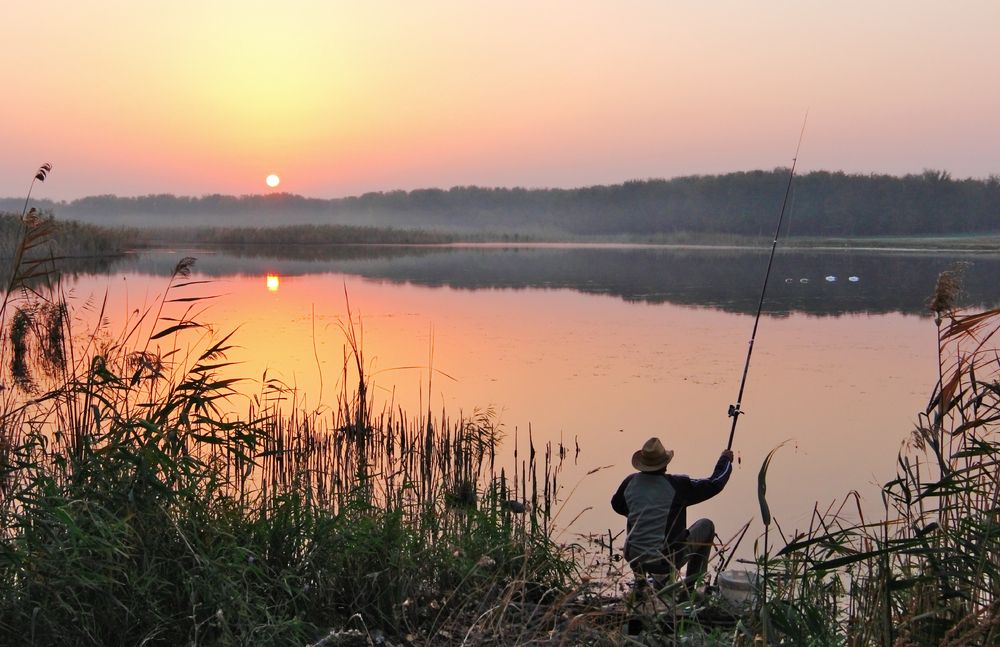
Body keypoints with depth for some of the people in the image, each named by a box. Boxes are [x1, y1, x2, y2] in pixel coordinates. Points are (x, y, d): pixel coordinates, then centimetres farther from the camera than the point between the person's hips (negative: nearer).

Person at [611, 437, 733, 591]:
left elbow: (617, 505, 19)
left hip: (634, 559, 4)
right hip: (665, 562, -4)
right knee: (707, 526, 14)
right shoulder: (677, 485, -14)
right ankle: (690, 587, 16)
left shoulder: (630, 482, -2)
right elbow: (715, 483, -5)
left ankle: (640, 577, 29)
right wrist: (725, 460, 13)